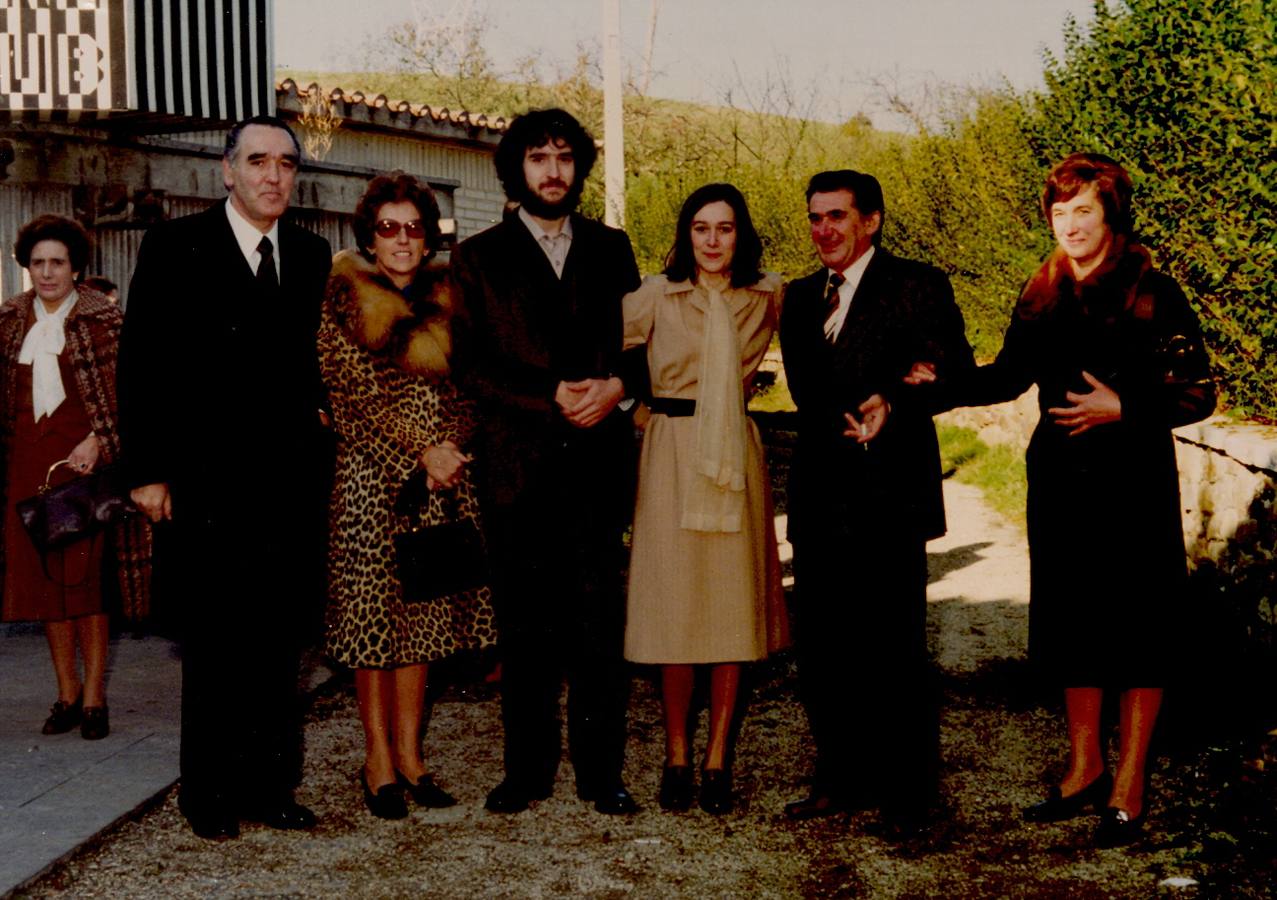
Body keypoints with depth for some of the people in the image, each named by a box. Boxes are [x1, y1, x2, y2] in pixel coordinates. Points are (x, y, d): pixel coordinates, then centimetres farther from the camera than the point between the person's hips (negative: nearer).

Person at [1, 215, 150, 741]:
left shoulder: (101, 318, -2)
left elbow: (120, 394, -5)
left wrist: (96, 441, -17)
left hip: (83, 456, -4)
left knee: (86, 575, -6)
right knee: (43, 574, 5)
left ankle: (94, 697, 1)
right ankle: (67, 693, 14)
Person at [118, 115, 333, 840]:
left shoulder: (312, 256, 11)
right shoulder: (175, 247, -1)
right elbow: (142, 365, -4)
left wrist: (313, 419, 1)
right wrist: (148, 471, -9)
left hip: (289, 482, 4)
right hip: (206, 483, -4)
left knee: (278, 643, 9)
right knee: (215, 644, 4)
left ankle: (271, 786, 19)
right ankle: (211, 795, 15)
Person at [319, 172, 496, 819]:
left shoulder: (443, 300, 13)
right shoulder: (343, 301, -1)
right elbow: (356, 396, -8)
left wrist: (454, 448, 0)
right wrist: (421, 451, -14)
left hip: (442, 481, 4)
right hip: (371, 481, -4)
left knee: (423, 617, 6)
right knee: (374, 614, 0)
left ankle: (409, 756, 14)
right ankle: (378, 760, 9)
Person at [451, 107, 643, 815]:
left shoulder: (610, 249, 15)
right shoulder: (478, 258, 9)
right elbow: (471, 364, 1)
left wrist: (616, 386, -8)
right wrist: (550, 398, -12)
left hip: (598, 462, 1)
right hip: (518, 465, -1)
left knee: (599, 623, 1)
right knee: (523, 627, 4)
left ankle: (601, 770, 9)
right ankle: (528, 768, 14)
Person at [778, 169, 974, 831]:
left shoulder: (916, 287, -1)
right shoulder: (800, 298, 17)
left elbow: (954, 370, -9)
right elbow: (805, 388, 15)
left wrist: (893, 402, -23)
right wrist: (846, 422, -3)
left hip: (887, 500, -6)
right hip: (821, 499, 6)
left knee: (893, 653, -2)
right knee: (820, 652, 9)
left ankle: (907, 794, 10)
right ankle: (842, 779, 23)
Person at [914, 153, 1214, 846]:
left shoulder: (1152, 294, -8)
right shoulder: (1043, 295, 7)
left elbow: (1195, 397, -8)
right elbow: (1009, 375, 11)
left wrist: (1122, 409, -19)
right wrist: (943, 385, -3)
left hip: (1133, 484, -5)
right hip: (1059, 481, 5)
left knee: (1134, 631, 2)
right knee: (1070, 626, 12)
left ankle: (1127, 788, 12)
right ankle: (1085, 768, 27)